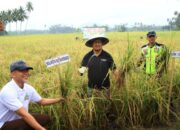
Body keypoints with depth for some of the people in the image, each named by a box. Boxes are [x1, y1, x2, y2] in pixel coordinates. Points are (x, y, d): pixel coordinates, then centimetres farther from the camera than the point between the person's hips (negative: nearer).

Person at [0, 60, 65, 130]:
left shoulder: (28, 88, -2)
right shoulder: (8, 91, -28)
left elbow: (42, 101, 14)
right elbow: (24, 114, -33)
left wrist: (59, 100, 0)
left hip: (18, 120, 9)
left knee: (45, 118, 1)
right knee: (28, 124, -32)